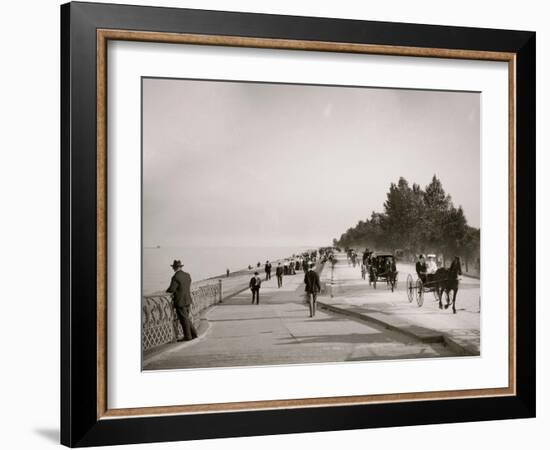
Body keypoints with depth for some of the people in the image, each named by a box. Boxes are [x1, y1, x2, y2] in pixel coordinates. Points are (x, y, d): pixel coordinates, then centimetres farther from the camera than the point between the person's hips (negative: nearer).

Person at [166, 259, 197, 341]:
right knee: (186, 318, 19)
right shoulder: (187, 275, 7)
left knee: (184, 319, 2)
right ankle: (193, 334, 20)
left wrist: (167, 291, 1)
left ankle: (187, 336, 8)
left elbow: (171, 289, -22)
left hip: (180, 302, -8)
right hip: (188, 300, 8)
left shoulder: (175, 277, -18)